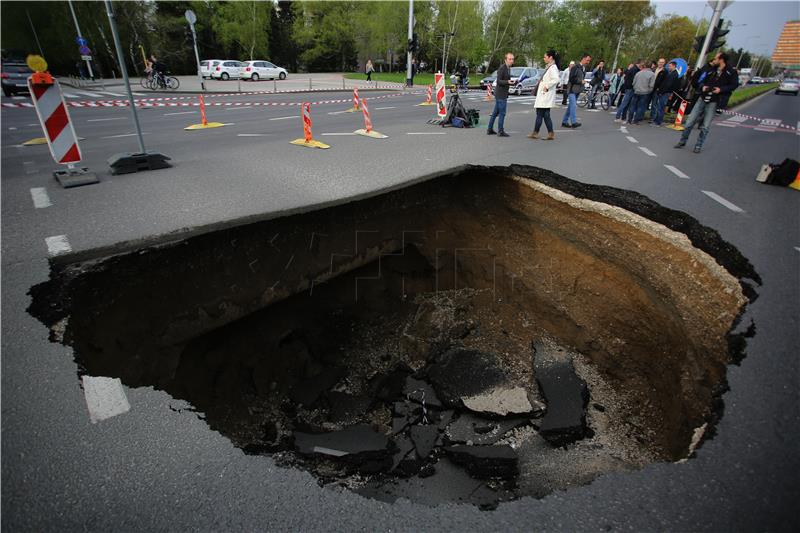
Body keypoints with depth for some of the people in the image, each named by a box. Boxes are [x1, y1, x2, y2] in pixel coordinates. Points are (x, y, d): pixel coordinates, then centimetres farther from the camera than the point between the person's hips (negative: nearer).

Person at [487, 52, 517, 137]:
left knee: (495, 112, 12)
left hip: (503, 94, 10)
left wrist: (511, 82, 9)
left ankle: (490, 130, 18)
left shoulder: (508, 68, 16)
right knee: (502, 113, -6)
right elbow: (498, 81, -19)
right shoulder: (502, 68, -14)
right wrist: (507, 82, -32)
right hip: (501, 94, -10)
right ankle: (500, 131, 0)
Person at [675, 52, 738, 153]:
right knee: (690, 121, 2)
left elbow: (735, 84, -3)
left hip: (713, 102, -4)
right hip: (702, 99, 4)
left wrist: (721, 89, -16)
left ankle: (698, 146, 10)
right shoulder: (711, 70, 8)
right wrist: (703, 86, -3)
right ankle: (682, 141, 14)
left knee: (705, 126, 0)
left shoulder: (730, 72, -4)